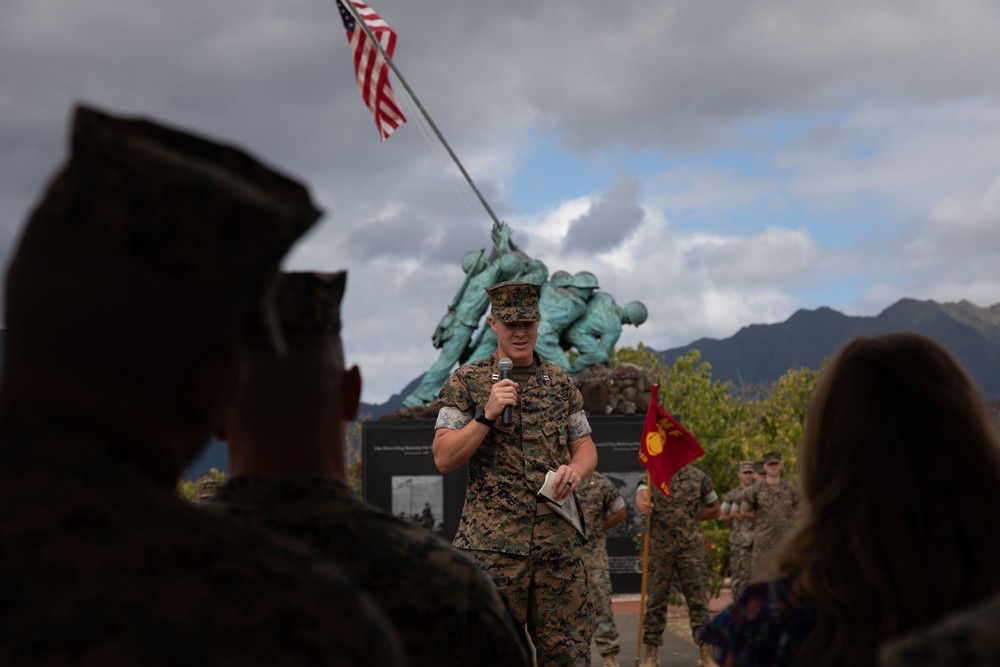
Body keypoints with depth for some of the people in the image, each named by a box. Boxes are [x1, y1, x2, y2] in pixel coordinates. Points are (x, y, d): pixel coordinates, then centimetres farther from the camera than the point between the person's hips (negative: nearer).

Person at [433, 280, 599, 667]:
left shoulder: (561, 383, 13)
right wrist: (486, 414, -14)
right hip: (492, 544, -3)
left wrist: (576, 469, -6)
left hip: (560, 541, 3)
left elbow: (586, 448, 17)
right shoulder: (466, 382, 3)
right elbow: (444, 458, -2)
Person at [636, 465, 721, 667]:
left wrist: (691, 518, 4)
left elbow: (715, 509, 17)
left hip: (691, 545, 0)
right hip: (659, 546, 0)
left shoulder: (698, 477, 7)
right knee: (655, 598, 3)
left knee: (698, 597, -1)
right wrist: (643, 506, -44)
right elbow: (641, 495, -21)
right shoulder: (649, 477, 3)